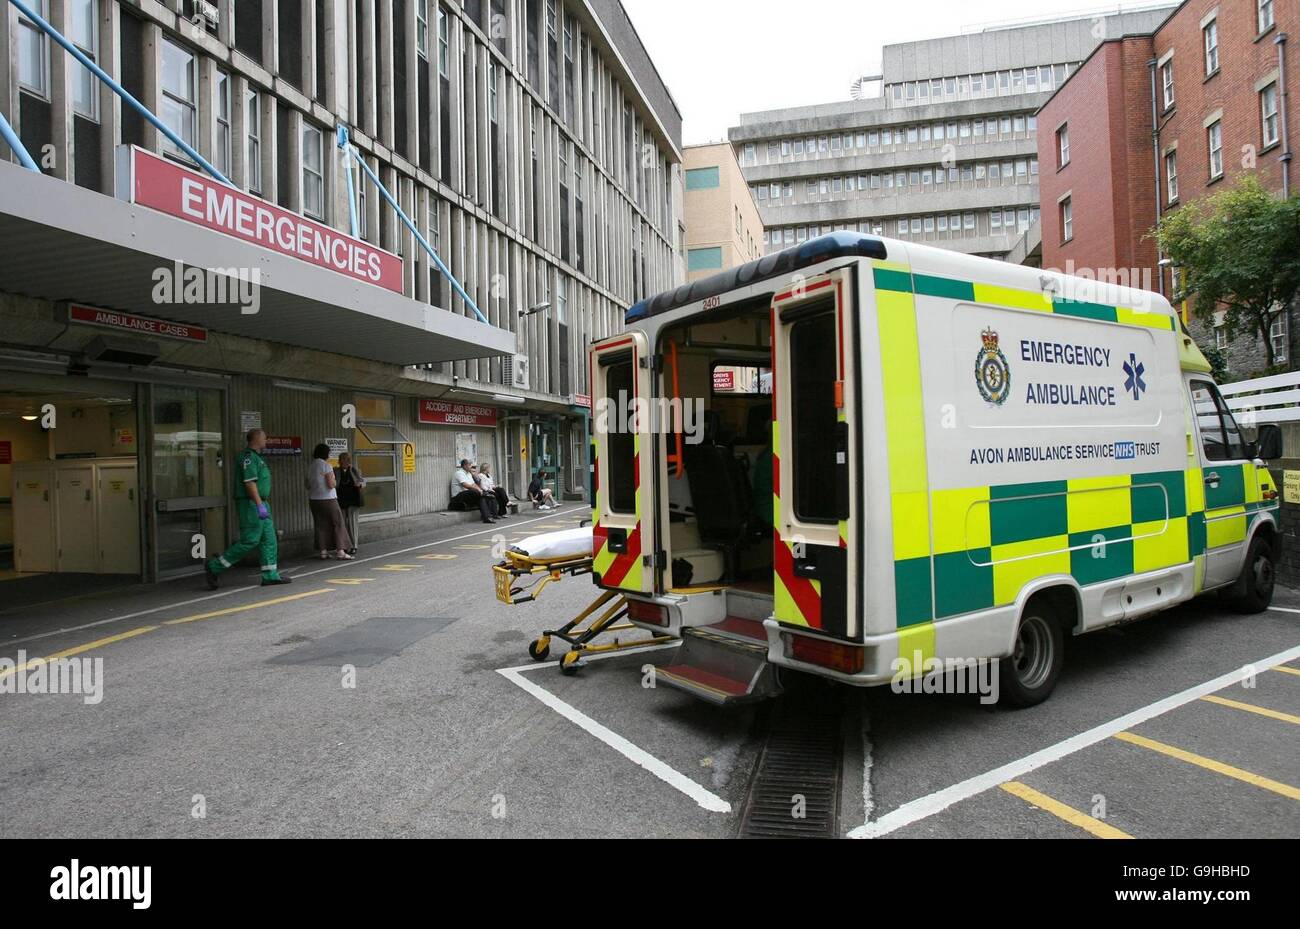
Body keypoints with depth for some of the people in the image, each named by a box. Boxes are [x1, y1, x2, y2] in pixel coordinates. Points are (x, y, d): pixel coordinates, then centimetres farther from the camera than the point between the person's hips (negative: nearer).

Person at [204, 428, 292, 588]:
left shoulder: (256, 457, 19)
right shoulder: (248, 457, -12)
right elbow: (249, 482, -21)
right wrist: (260, 505, -25)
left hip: (260, 504, 10)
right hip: (251, 504, -10)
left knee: (269, 540, 6)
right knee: (249, 541, -9)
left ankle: (270, 576, 7)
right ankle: (213, 568, 0)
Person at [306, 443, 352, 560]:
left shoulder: (310, 466, 9)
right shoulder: (326, 465, -12)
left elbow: (307, 484, 16)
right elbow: (331, 484, -17)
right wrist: (335, 482, 3)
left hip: (313, 500, 7)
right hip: (327, 499, -7)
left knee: (321, 525, 9)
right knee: (338, 523, -1)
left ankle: (323, 551, 8)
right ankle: (340, 551, -6)